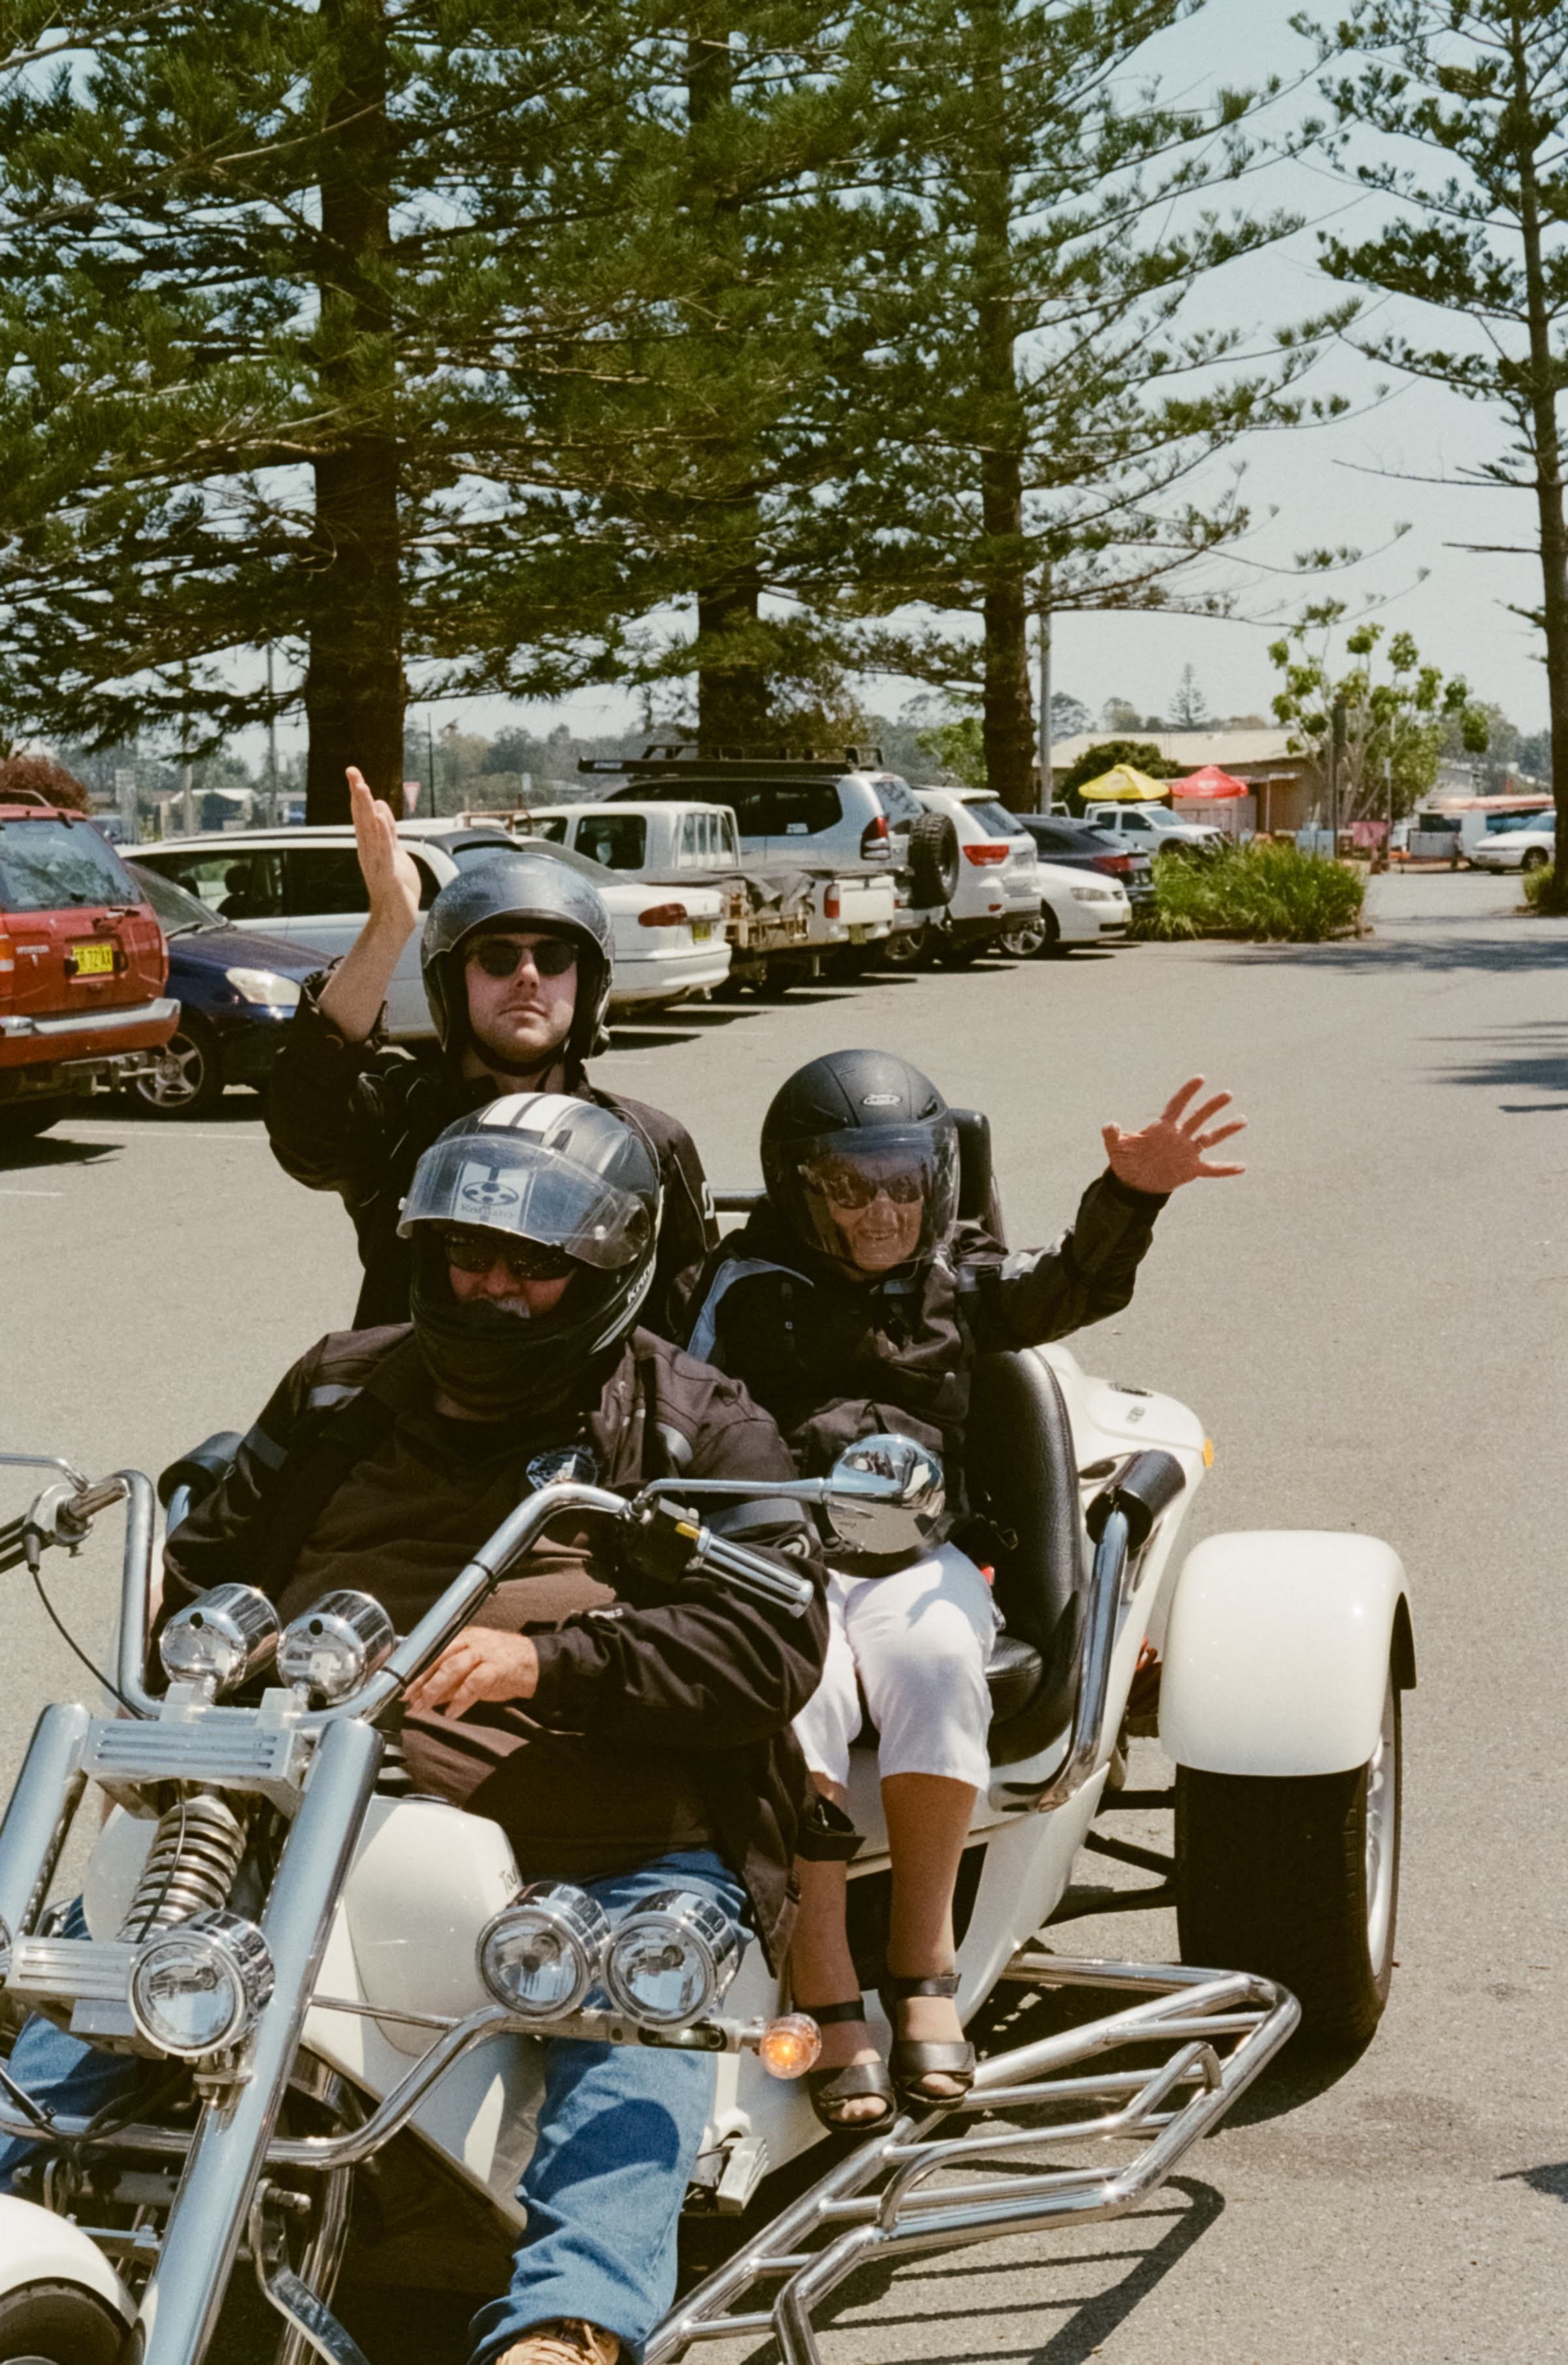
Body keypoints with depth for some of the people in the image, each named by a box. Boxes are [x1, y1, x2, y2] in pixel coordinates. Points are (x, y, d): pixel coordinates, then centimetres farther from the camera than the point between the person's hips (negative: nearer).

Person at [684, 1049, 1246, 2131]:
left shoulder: (960, 1276, 18)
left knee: (932, 1658, -34)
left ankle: (924, 1961, -20)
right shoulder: (747, 1286, 12)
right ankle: (827, 2000, -30)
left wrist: (1130, 1194, -16)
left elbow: (1076, 1285, 4)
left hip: (918, 1555, 1)